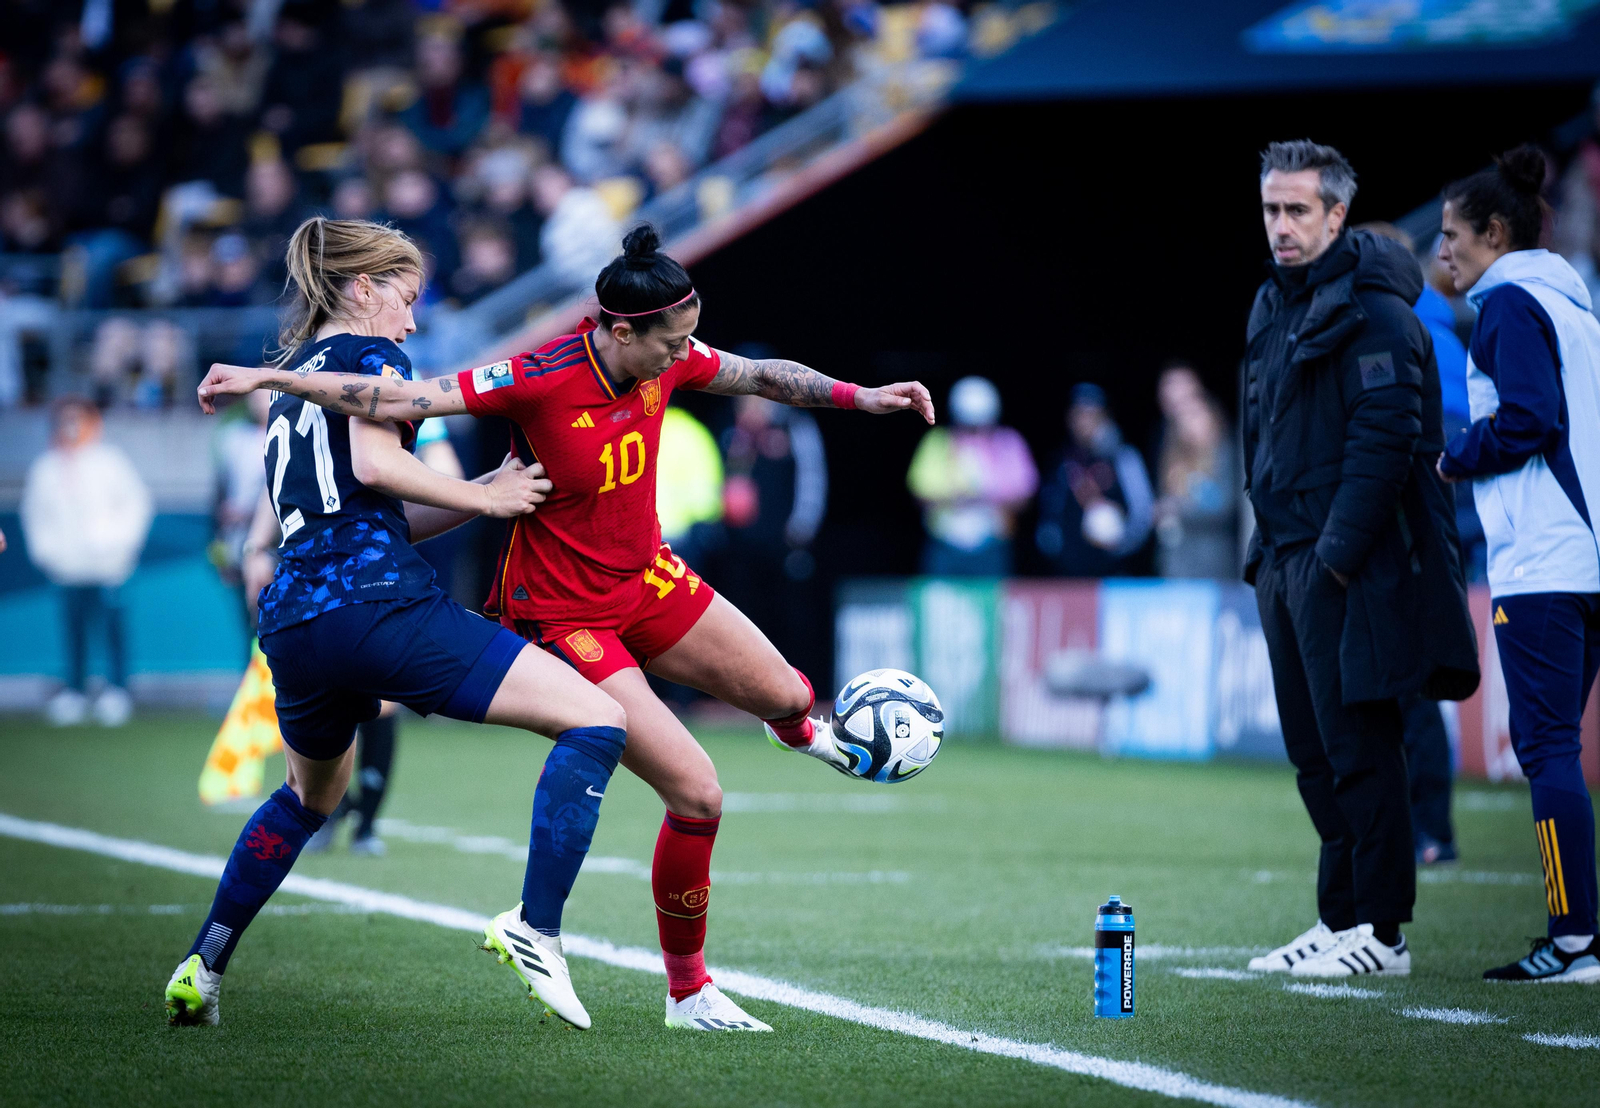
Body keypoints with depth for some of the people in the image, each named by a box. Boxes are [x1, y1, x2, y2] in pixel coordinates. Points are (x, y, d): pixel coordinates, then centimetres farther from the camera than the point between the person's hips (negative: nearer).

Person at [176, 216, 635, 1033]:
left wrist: (489, 491, 21)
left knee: (310, 795, 36)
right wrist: (485, 499, -3)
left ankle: (201, 969, 32)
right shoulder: (370, 356, 5)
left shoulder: (291, 381, 29)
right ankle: (535, 928, -20)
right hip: (376, 604, -8)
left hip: (292, 621, 9)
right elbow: (374, 461, -13)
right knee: (596, 721, -9)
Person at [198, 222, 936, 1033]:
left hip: (645, 580, 7)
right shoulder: (537, 380, -30)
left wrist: (863, 396, 4)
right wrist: (270, 379, -34)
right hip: (563, 616, -7)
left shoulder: (666, 358, -11)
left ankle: (797, 726, 60)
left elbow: (762, 377, 6)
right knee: (697, 793, -14)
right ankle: (686, 991, 5)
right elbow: (401, 399, -30)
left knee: (784, 696, 17)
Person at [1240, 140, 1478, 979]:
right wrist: (1271, 544, 15)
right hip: (1287, 564, 9)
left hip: (1349, 570, -9)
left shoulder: (1370, 311, -12)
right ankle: (1341, 918, 18)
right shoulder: (1275, 306, 17)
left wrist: (1338, 554, -21)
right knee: (1314, 751, 12)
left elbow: (1385, 439, -19)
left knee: (1357, 746, -7)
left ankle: (1380, 933, -4)